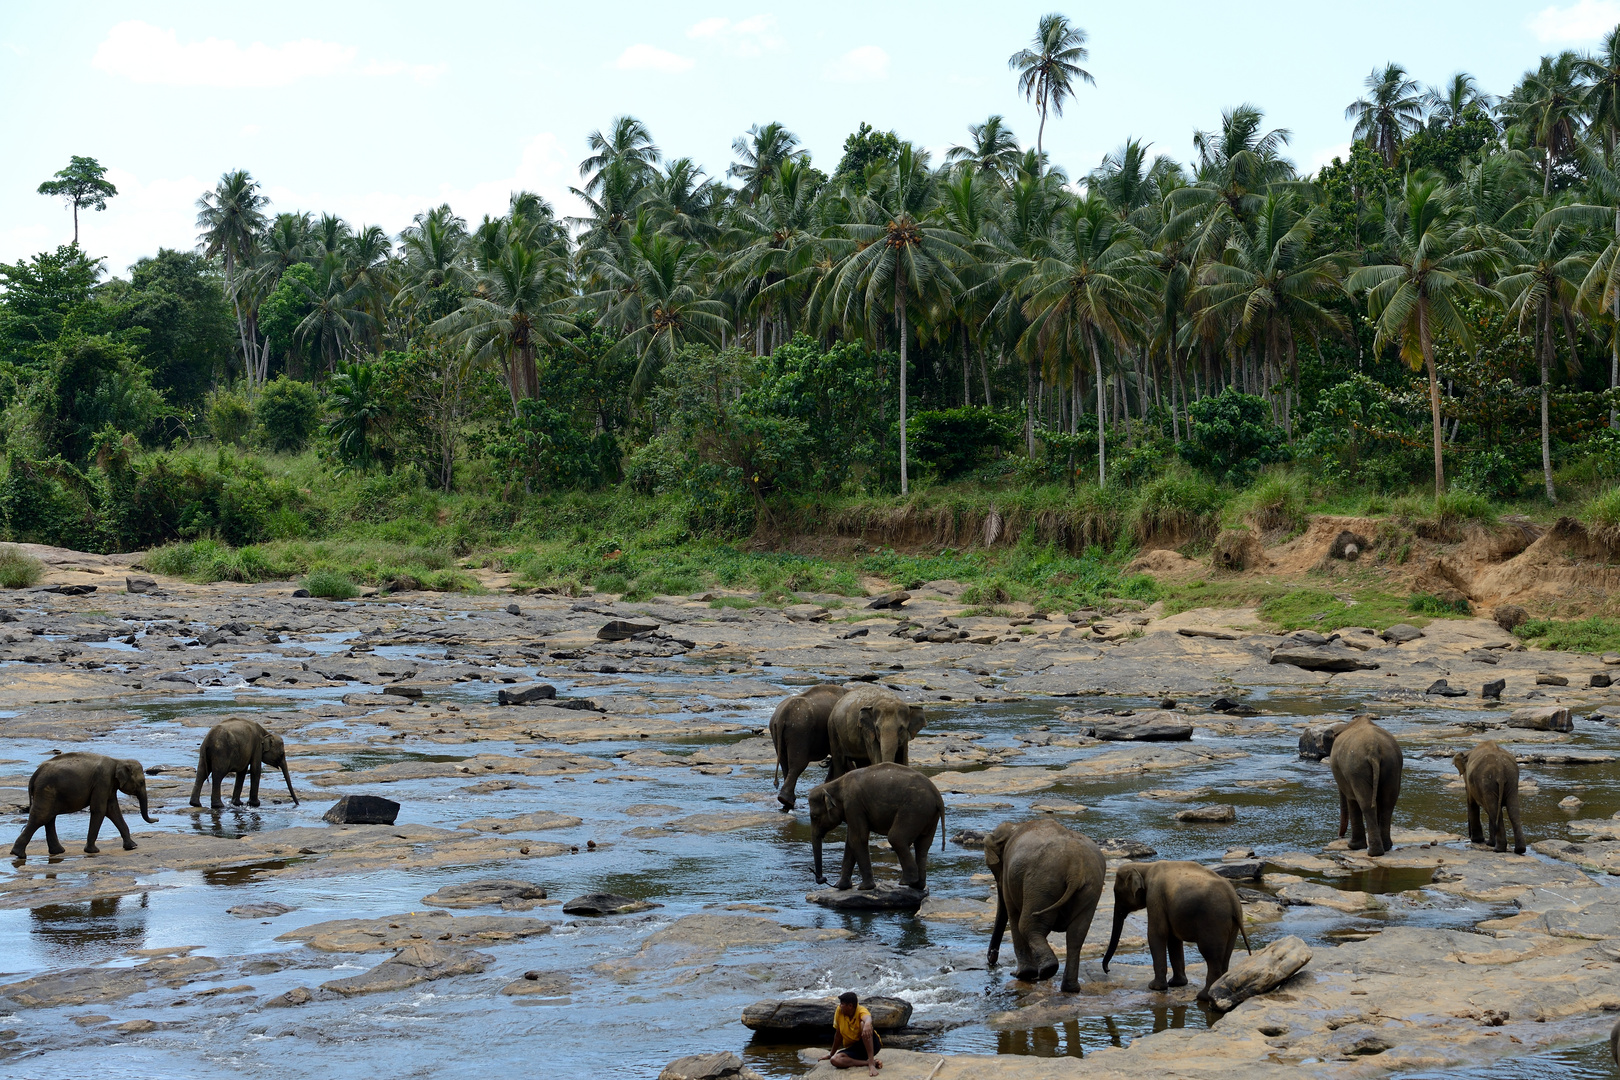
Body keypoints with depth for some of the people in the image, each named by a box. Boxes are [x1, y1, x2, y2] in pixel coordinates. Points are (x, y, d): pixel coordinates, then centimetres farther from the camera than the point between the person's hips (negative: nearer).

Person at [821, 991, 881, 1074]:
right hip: (853, 1048, 5)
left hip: (871, 1044, -5)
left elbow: (867, 1018, -46)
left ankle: (871, 1063, -39)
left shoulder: (861, 1010, -19)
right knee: (834, 1060, -25)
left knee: (863, 1024, -34)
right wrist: (831, 1054, 15)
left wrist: (867, 1024, -69)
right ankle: (871, 1062, -24)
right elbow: (838, 1035, 7)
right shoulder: (839, 1011, -6)